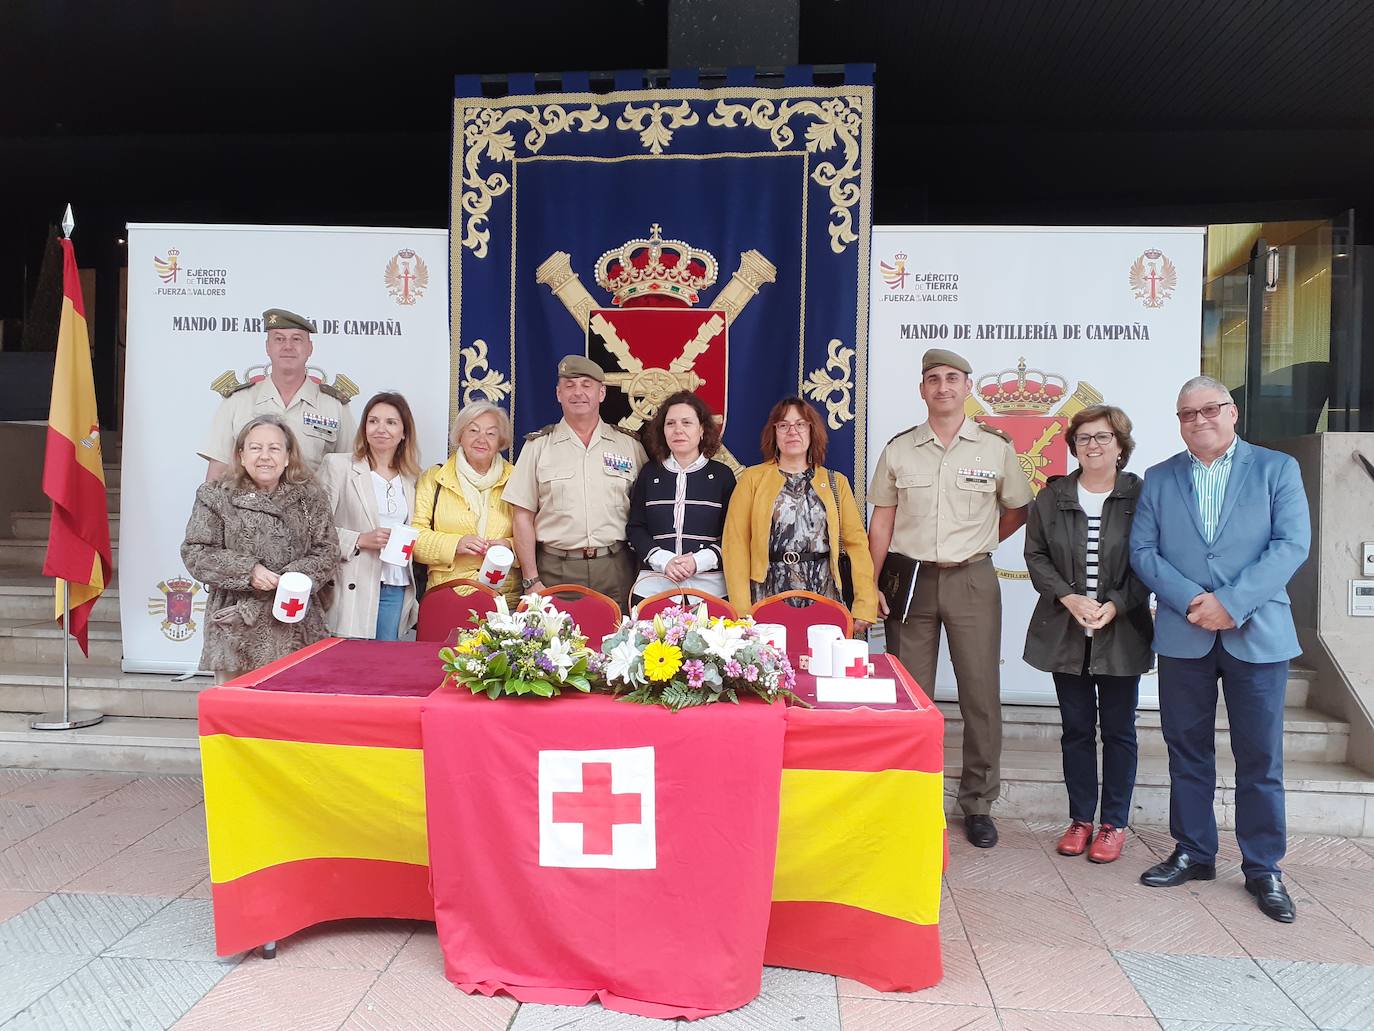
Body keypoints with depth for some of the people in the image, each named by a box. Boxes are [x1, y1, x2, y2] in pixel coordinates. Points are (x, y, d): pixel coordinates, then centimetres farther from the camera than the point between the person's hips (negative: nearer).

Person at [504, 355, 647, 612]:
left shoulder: (629, 445, 9)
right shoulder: (538, 446, 6)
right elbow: (524, 516, 3)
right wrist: (531, 580, -4)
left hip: (615, 571, 1)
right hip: (555, 570, -1)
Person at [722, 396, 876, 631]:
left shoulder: (836, 483, 13)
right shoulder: (752, 479, 7)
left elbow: (857, 543, 6)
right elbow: (736, 544, -1)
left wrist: (865, 606, -4)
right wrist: (741, 610, -10)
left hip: (823, 595, 2)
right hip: (768, 597, -1)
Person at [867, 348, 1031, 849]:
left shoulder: (996, 447, 2)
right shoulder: (898, 449, 4)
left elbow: (1017, 510, 15)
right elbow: (881, 523, 5)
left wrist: (977, 543, 8)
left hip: (972, 582, 0)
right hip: (910, 580, 1)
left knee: (981, 694, 3)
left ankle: (978, 803, 17)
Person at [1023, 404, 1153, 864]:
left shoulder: (1140, 496, -2)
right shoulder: (1051, 497, 5)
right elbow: (1036, 555, 3)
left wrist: (1113, 606, -16)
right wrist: (1071, 599, -11)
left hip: (1122, 631, -2)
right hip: (1065, 632, 2)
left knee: (1119, 730, 7)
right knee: (1076, 728, 10)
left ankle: (1114, 824, 19)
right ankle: (1080, 818, 22)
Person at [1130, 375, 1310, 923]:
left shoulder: (1276, 469, 4)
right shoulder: (1159, 479, 10)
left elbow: (1292, 544, -7)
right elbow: (1142, 551, 2)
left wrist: (1231, 603, -16)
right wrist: (1191, 600, -13)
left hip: (1257, 634, -2)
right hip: (1182, 636, 2)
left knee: (1259, 756, 4)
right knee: (1187, 750, 9)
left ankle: (1263, 867, 18)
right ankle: (1193, 853, 23)